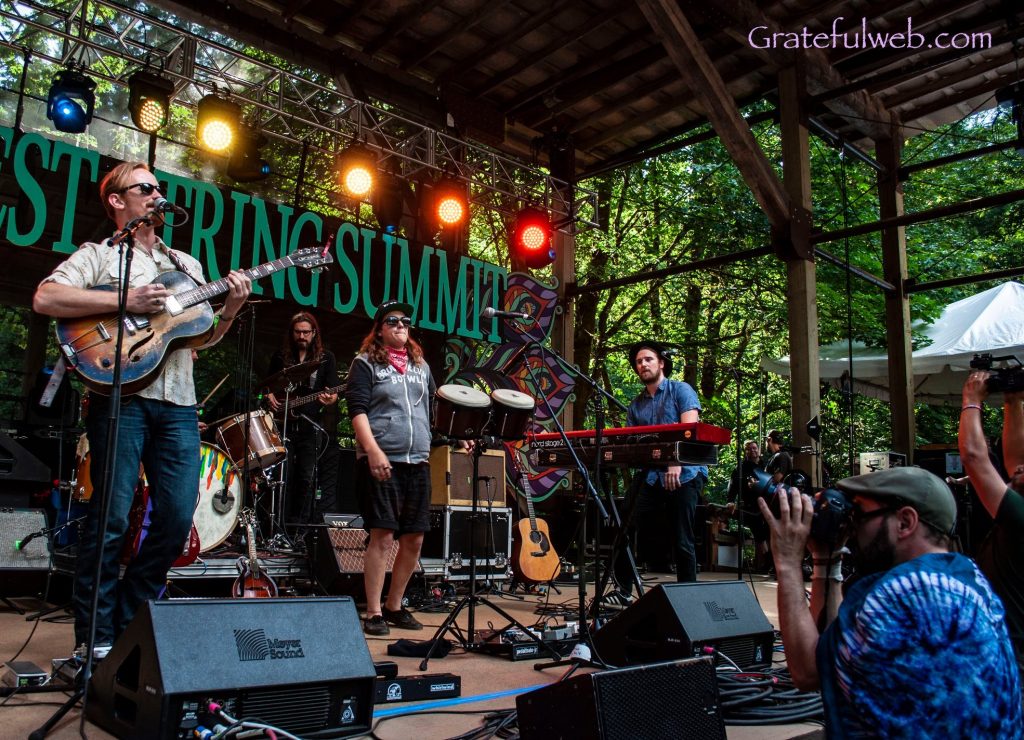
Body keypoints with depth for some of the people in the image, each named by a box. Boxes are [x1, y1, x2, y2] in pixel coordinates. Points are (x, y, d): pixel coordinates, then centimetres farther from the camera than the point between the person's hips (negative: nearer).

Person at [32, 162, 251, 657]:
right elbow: (44, 299, -9)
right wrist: (125, 301, -14)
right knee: (112, 517, -5)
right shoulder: (98, 255, 8)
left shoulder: (186, 265, 24)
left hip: (177, 403, 5)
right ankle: (97, 635, 9)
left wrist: (231, 308, 4)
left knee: (178, 517, 0)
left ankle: (130, 620, 17)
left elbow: (204, 337, 23)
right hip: (120, 396, -5)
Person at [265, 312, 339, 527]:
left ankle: (301, 524, 5)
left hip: (311, 424, -2)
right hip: (284, 422, 2)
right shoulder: (281, 356, 11)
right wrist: (270, 397, 1)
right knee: (285, 475, 1)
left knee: (307, 477, -2)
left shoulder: (326, 358, 4)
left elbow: (333, 393, 1)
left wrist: (329, 399, -21)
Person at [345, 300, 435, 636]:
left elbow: (435, 407, 24)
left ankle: (394, 606, 22)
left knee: (414, 539, 7)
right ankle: (373, 613, 3)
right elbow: (357, 411, -8)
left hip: (418, 461, 6)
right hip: (380, 461, -6)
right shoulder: (366, 363, 3)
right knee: (382, 535, -9)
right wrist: (373, 451, -19)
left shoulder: (421, 365, 20)